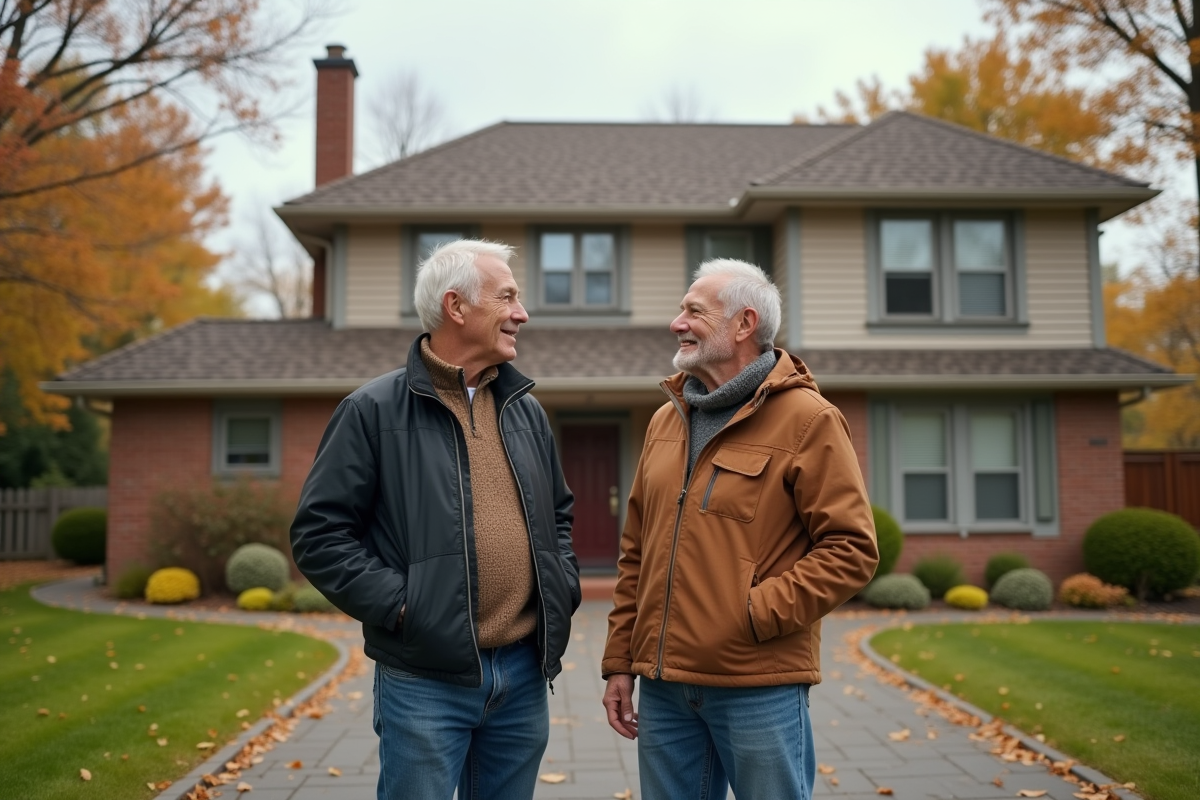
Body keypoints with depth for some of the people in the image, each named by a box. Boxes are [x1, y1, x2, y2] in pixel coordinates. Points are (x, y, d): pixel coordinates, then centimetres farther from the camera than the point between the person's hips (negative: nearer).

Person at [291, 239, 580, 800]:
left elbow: (559, 512, 23)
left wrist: (564, 585, 8)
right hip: (425, 680, -5)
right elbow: (319, 533, -8)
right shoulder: (375, 410, -6)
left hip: (523, 674, 5)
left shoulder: (525, 410, 11)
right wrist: (397, 603, -15)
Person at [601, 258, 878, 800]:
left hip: (760, 688, -5)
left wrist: (757, 613, -16)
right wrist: (620, 663, 12)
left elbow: (851, 547, -11)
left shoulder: (806, 419, -6)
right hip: (663, 687, 6)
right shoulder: (666, 421, 12)